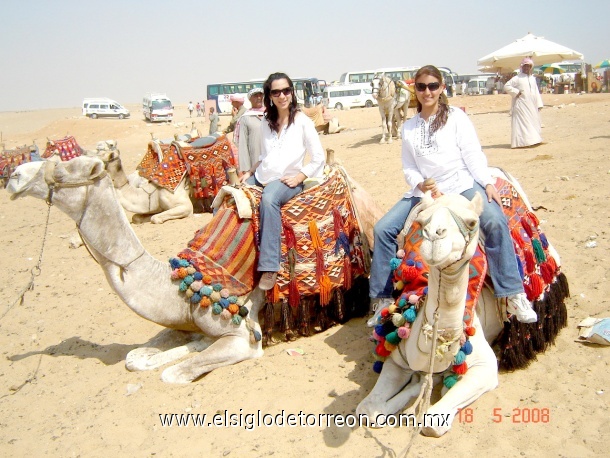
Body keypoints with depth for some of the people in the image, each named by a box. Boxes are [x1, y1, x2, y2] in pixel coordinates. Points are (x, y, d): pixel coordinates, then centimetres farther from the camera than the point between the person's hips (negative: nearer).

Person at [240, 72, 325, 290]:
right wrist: (250, 171, 9)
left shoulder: (302, 122, 1)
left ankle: (270, 267, -40)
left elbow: (319, 158, -2)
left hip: (287, 180, -6)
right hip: (261, 177, 6)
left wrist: (298, 177, -13)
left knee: (268, 199, -38)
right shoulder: (266, 123, 16)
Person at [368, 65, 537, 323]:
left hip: (461, 184, -3)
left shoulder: (456, 117, 8)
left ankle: (513, 295, -21)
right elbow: (408, 167, 12)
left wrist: (488, 183, -12)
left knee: (495, 222, -31)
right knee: (383, 229, -12)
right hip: (425, 190, 4)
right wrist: (421, 185, -9)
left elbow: (473, 154, 1)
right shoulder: (409, 127, 16)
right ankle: (381, 297, 0)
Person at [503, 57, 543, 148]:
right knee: (522, 123, -9)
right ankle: (522, 142, -10)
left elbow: (536, 92, 17)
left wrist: (539, 104, 11)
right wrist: (516, 92, -14)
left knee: (533, 123, 9)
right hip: (521, 106, -7)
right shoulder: (517, 78, -4)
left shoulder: (532, 78, 16)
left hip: (532, 106, 7)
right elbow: (506, 86, -11)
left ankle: (533, 140, 16)